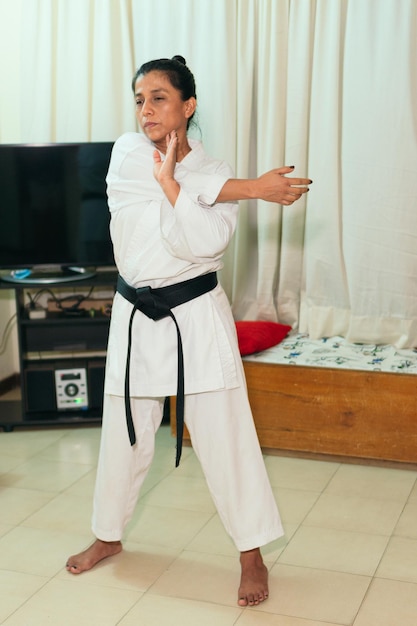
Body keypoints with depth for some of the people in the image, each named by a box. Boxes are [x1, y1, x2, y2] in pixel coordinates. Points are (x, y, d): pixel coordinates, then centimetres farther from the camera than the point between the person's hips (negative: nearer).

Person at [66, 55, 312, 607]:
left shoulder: (216, 173, -3)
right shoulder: (128, 153, -1)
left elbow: (201, 243, -19)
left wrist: (168, 183, -21)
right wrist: (252, 187, -18)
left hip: (198, 317, -2)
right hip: (135, 316, 2)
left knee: (226, 437, -1)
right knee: (124, 434, 14)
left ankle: (253, 555, 15)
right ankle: (109, 536, 36)